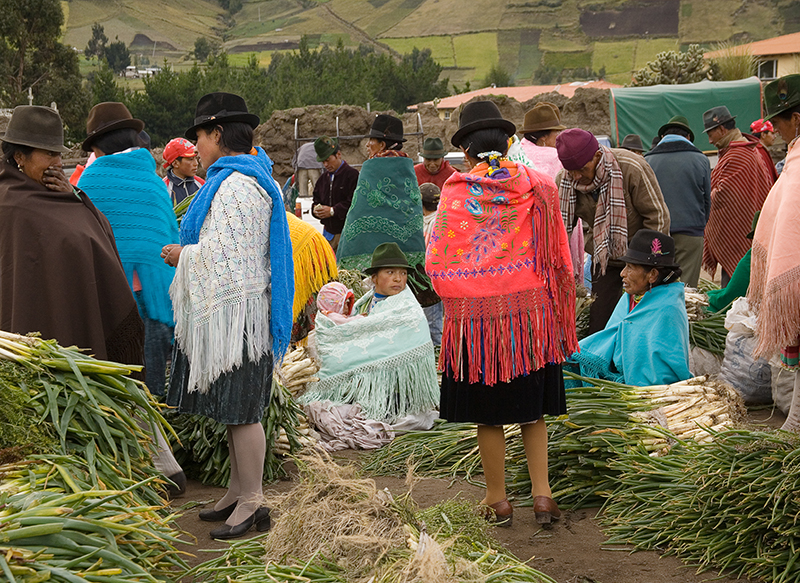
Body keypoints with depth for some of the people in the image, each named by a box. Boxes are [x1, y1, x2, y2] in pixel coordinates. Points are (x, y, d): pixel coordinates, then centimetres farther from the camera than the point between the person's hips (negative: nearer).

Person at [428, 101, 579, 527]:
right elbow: (557, 257, 4)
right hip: (531, 311, 3)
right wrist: (558, 313, 15)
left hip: (477, 315, -2)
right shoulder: (538, 186, -1)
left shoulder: (456, 191, -8)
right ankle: (541, 492, 9)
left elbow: (438, 262, -5)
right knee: (533, 410, 15)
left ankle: (497, 499, 18)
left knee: (488, 414, 9)